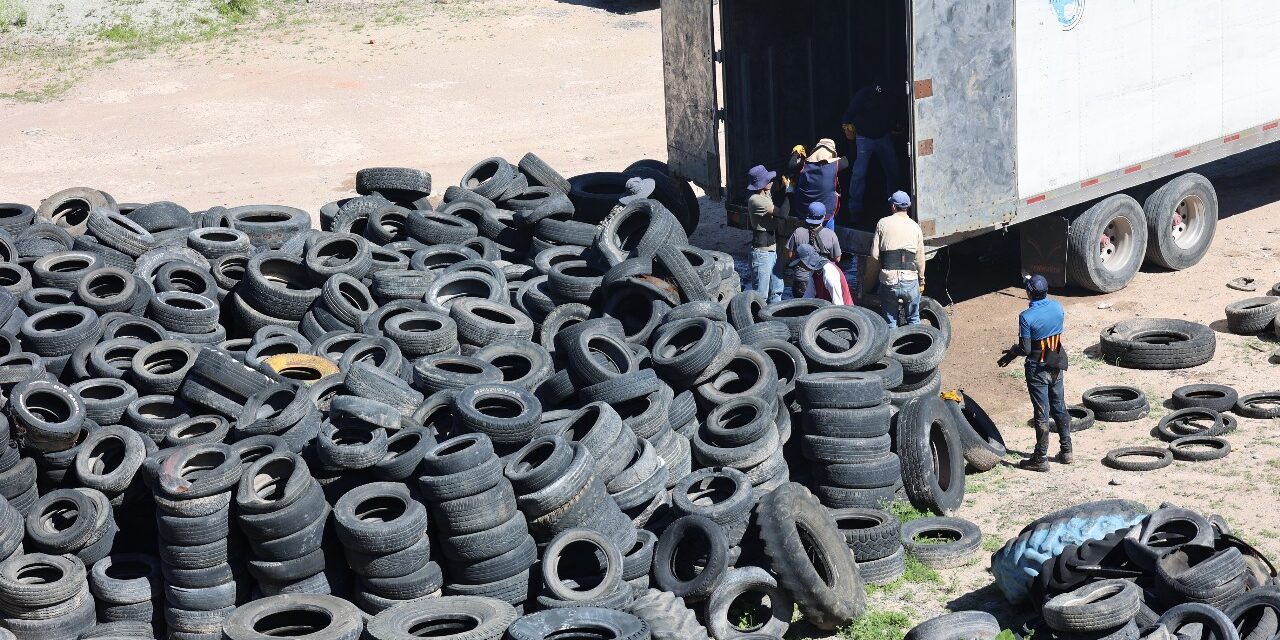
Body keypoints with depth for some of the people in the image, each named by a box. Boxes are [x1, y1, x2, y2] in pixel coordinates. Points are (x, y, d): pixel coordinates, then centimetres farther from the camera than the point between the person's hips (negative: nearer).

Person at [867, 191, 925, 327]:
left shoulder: (883, 223, 3)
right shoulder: (915, 227, 7)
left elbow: (875, 255, 1)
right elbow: (920, 257, 10)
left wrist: (872, 275, 17)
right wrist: (921, 278, 27)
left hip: (888, 280, -1)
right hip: (910, 279, 1)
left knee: (890, 322, 11)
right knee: (914, 320, 17)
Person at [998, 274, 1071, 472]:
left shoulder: (1026, 317, -22)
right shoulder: (1057, 307, -4)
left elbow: (1026, 349, -19)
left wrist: (1012, 352, 2)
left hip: (1038, 369, -6)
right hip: (1057, 365, 6)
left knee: (1042, 414, 0)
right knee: (1059, 408, 18)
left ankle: (1040, 459, 8)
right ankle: (1066, 451, 26)